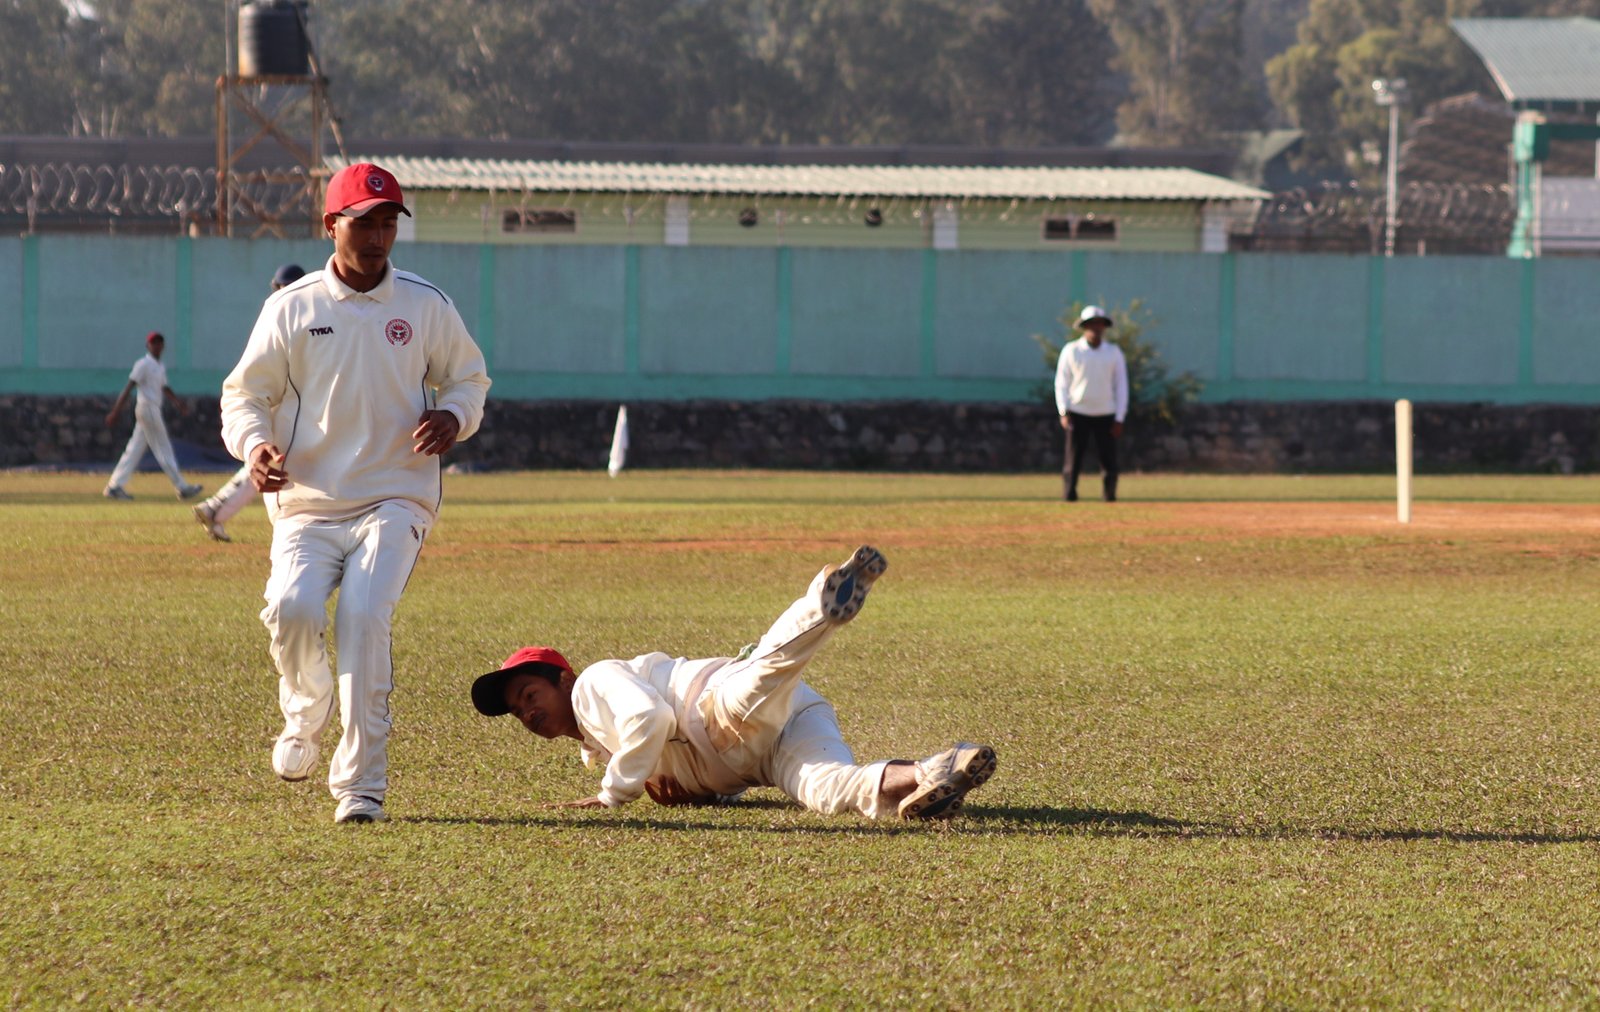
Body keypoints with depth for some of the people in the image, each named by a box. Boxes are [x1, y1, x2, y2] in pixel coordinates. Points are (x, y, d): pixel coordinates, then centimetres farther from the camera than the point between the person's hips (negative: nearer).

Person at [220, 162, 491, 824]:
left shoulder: (426, 307, 7)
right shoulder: (291, 308, 5)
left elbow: (469, 378, 19)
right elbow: (245, 393, 9)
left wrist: (453, 416, -5)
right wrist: (254, 445, -13)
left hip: (395, 500, -1)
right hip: (307, 502, 1)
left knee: (363, 614, -24)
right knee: (292, 608, -24)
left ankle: (360, 784, -19)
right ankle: (304, 716, 10)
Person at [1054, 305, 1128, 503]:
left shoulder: (1114, 353, 6)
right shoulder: (1071, 351, 3)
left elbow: (1121, 386, 7)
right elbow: (1061, 382, 4)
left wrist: (1119, 419, 0)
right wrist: (1064, 412, -7)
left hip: (1106, 415, 1)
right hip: (1078, 414, -1)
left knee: (1109, 460, -4)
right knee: (1073, 459, -7)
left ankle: (1110, 495, 4)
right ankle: (1069, 495, -3)